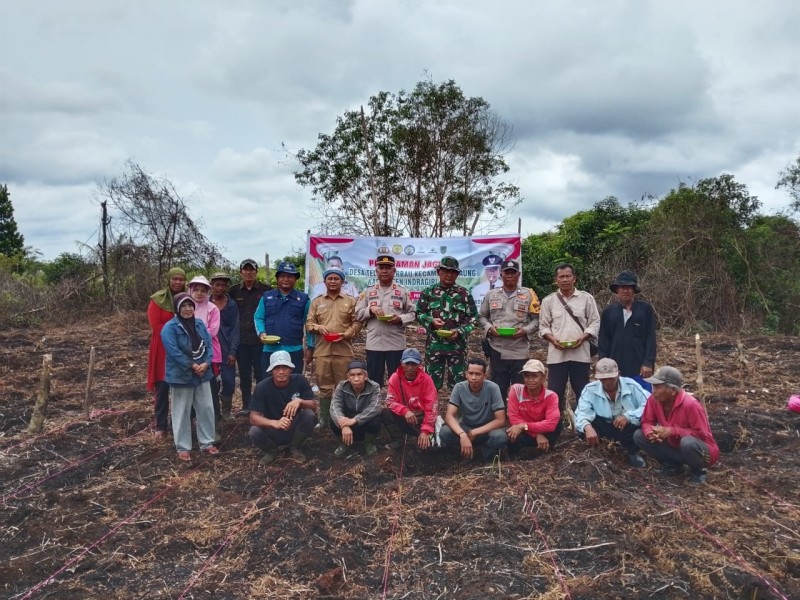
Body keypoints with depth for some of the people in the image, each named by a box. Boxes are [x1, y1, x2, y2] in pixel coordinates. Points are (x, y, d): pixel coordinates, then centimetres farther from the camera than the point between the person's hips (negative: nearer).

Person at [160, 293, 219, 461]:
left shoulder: (199, 324, 6)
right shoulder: (170, 328, -13)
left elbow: (209, 344, 3)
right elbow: (174, 352, -21)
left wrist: (206, 363, -13)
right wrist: (193, 366, -20)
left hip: (202, 374, 6)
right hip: (181, 376, -6)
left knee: (206, 409, 11)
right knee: (182, 412, 5)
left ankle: (207, 443, 24)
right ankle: (183, 448, 17)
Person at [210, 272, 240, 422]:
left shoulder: (232, 305, 4)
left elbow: (235, 329, 1)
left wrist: (233, 352, -8)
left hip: (227, 350, 0)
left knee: (229, 382, -4)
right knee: (212, 383, 1)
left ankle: (227, 410, 16)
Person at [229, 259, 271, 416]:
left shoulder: (266, 290, -2)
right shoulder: (234, 291, 6)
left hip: (260, 339, -3)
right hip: (241, 340, 3)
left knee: (261, 374, 2)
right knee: (244, 375, 10)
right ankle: (246, 405, 19)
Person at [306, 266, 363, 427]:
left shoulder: (350, 301, 8)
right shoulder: (316, 302, 13)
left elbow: (357, 323, 4)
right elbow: (309, 322, 9)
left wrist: (346, 334, -12)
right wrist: (318, 327, -12)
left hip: (343, 350, -1)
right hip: (322, 350, 1)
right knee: (324, 386, 6)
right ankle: (323, 419, 16)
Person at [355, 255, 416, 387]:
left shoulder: (403, 291, 5)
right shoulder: (368, 291, 8)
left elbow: (411, 314, 5)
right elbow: (358, 314, 6)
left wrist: (400, 319, -14)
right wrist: (370, 309, -12)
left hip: (396, 344, -1)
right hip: (374, 344, 1)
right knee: (374, 380, 8)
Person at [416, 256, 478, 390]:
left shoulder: (464, 293, 3)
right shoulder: (428, 292, 4)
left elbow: (472, 317, 3)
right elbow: (419, 313, 6)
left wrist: (460, 331, -12)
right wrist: (431, 321, -13)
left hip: (457, 345, 0)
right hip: (434, 345, 1)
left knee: (458, 382, 6)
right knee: (432, 381, 9)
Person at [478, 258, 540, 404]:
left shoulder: (529, 294, 2)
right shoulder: (491, 294, 7)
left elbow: (537, 319, 4)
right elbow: (481, 316, 13)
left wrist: (526, 330, -13)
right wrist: (489, 327, -7)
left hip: (520, 352, -1)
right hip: (497, 350, 2)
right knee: (497, 390, 10)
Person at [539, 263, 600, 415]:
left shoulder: (586, 298, 4)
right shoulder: (548, 300, 6)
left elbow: (595, 322, 4)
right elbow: (543, 326, 7)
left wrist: (582, 338, -12)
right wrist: (553, 339, -11)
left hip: (580, 353, 0)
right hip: (557, 354, 0)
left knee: (583, 393, 6)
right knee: (555, 393, 3)